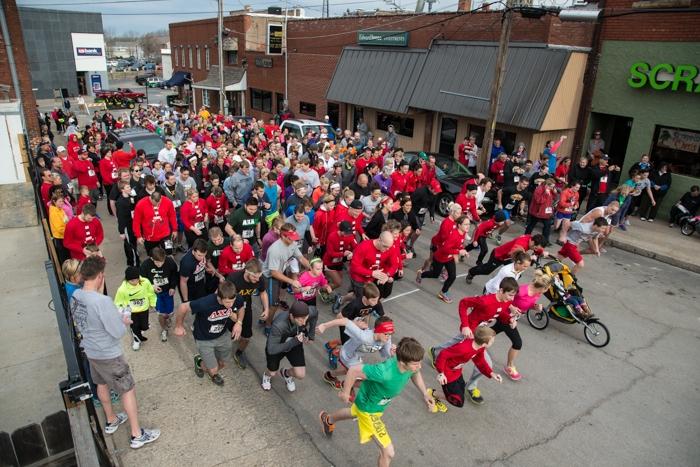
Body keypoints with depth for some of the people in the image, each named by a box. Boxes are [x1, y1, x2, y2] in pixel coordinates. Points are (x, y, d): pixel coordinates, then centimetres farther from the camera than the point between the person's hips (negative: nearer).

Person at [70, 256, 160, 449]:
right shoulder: (102, 301, -34)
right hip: (108, 355, -8)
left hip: (90, 350, 8)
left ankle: (111, 421, 49)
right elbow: (118, 332, -28)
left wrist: (116, 317, 1)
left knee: (102, 384, 27)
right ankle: (137, 435, 19)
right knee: (128, 390, 8)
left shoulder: (75, 295, -9)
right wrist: (124, 321, -8)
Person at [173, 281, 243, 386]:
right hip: (204, 339, -4)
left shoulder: (237, 300, -28)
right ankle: (200, 362, 38)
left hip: (223, 335, 4)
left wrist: (238, 322, -21)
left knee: (221, 365, 19)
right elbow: (183, 307, -25)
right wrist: (179, 326, -8)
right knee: (213, 370, 5)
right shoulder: (205, 303, -41)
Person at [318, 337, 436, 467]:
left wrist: (425, 394, -11)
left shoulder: (410, 364, -27)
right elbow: (354, 370, -35)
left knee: (354, 413, 38)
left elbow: (415, 373, 0)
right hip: (368, 409, -7)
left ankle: (328, 419, 69)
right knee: (388, 452, -5)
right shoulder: (385, 372, -47)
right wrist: (345, 392, -19)